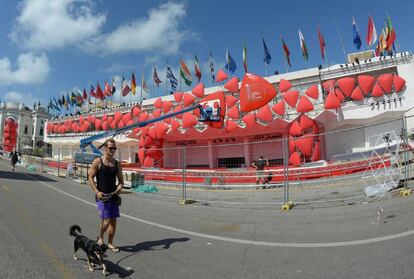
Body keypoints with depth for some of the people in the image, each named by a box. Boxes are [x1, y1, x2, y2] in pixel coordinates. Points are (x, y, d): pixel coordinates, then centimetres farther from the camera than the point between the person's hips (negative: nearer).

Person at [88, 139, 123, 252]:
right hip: (101, 196, -4)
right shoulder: (97, 162, -5)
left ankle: (110, 243, 25)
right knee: (106, 220, -8)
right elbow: (90, 178, -5)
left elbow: (121, 180, 11)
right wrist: (97, 192, -17)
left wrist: (120, 187, -11)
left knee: (113, 220, 8)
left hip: (113, 196, 5)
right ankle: (100, 237, 24)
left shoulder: (117, 164, 7)